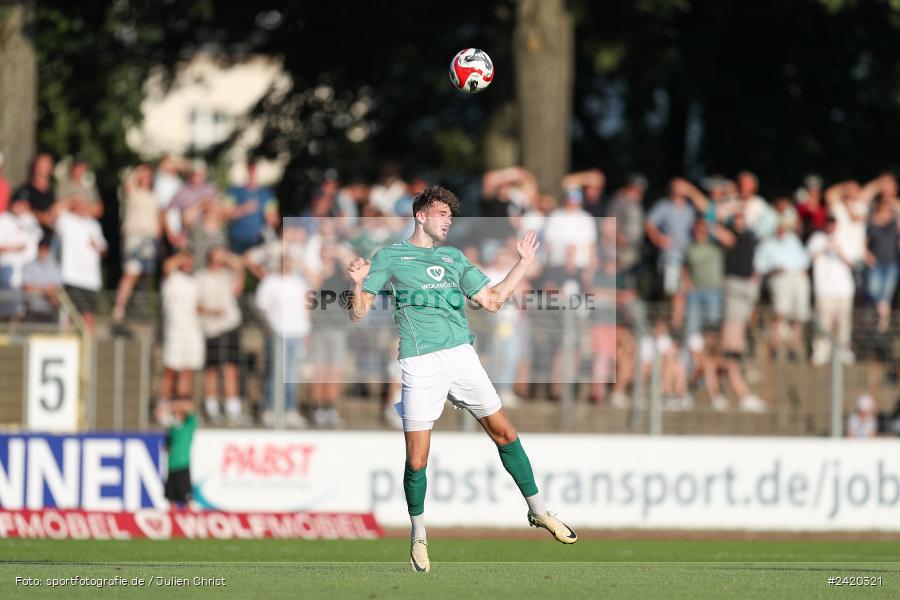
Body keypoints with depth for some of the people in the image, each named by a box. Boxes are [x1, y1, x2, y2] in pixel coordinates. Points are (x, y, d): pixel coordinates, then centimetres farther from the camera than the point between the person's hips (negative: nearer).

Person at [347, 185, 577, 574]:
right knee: (416, 461, -6)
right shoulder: (389, 257, 8)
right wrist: (358, 284, -17)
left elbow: (491, 300, 21)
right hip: (420, 365, -4)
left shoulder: (454, 258, 20)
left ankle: (538, 511, 20)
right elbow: (358, 314, 4)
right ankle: (418, 538, 14)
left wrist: (524, 262, 18)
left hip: (461, 356, 4)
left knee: (504, 433, 5)